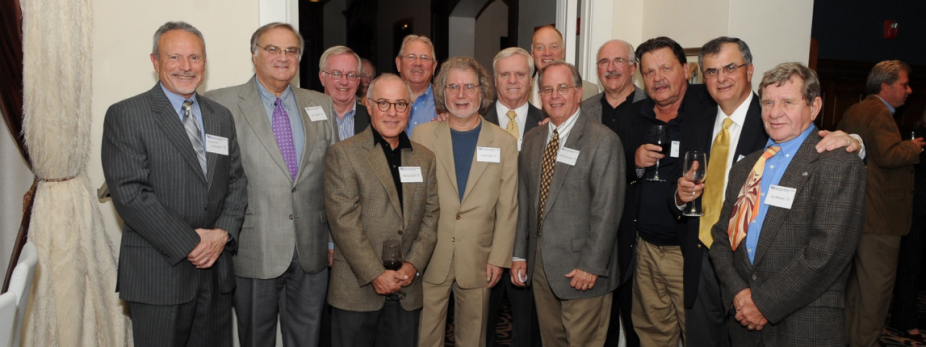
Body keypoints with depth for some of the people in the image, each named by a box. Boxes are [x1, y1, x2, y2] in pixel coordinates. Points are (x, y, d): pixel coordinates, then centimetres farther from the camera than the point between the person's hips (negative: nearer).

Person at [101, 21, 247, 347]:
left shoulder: (222, 116, 12)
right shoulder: (125, 115, -6)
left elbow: (236, 181, 10)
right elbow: (129, 193, -13)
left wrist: (223, 232, -7)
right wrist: (190, 244, -15)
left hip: (216, 269, 5)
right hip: (158, 274, -5)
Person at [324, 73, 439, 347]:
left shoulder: (425, 158, 11)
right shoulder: (343, 153, -4)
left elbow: (431, 215, 7)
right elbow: (344, 220, -11)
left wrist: (413, 265, -6)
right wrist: (375, 274, -14)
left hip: (407, 291, 4)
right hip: (356, 289, -3)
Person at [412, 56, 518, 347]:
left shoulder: (504, 142, 1)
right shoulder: (423, 135, -1)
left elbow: (507, 207, 1)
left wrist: (498, 258, -2)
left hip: (478, 261, 1)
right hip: (430, 258, 0)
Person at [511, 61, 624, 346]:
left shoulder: (603, 141, -10)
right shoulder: (531, 140, 10)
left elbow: (607, 209, -14)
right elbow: (524, 200, 11)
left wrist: (591, 265, -16)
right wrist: (519, 254, 8)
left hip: (582, 268, -5)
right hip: (539, 263, 6)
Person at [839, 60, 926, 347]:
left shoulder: (853, 112, 14)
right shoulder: (879, 114, -16)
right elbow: (888, 154, -28)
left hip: (854, 212, 11)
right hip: (879, 216, -10)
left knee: (855, 279, 20)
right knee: (876, 285, -1)